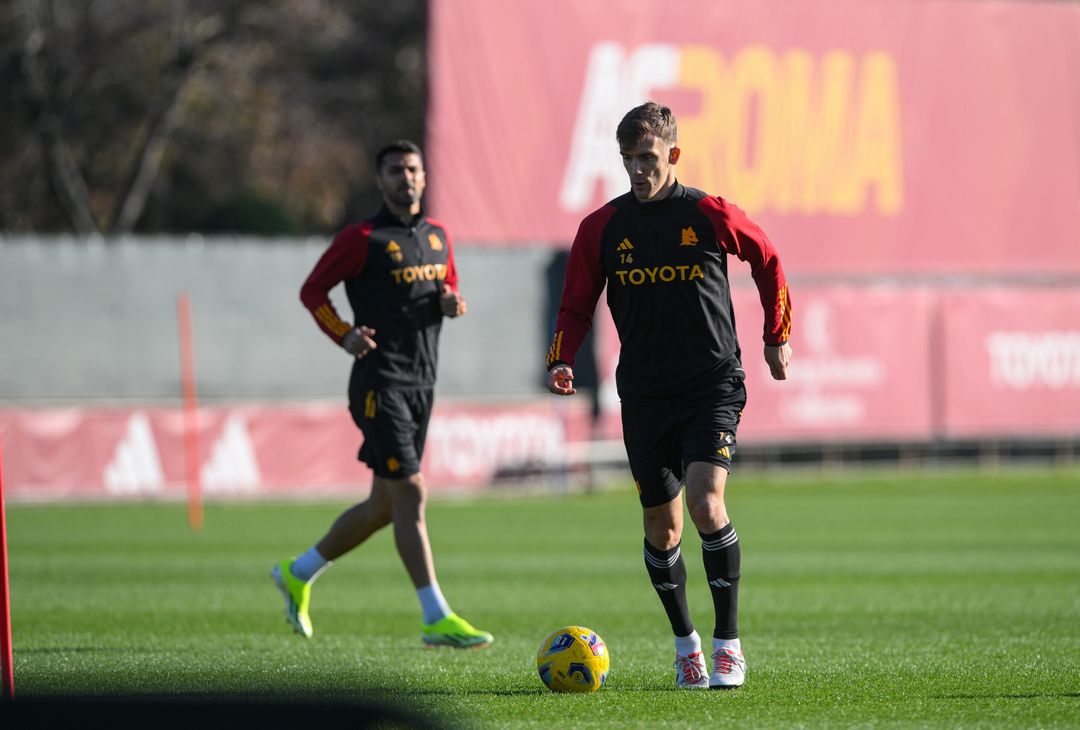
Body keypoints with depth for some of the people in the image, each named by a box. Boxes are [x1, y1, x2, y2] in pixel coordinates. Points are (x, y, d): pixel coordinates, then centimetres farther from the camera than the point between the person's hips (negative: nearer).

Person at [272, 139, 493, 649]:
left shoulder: (437, 235, 13)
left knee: (384, 505, 13)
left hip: (421, 383, 8)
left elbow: (449, 290, 25)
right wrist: (345, 336, -15)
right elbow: (312, 290, 0)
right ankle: (437, 620, -15)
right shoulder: (362, 239, -6)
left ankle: (298, 575, 31)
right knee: (410, 495, -13)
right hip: (380, 382, -8)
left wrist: (451, 303, 1)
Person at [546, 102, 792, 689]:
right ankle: (685, 646, 25)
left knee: (705, 502, -21)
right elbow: (577, 305, 8)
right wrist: (562, 361, -10)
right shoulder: (602, 228, 1)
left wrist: (776, 337, 16)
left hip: (714, 383, -3)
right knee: (662, 526, 6)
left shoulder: (710, 215, -5)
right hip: (644, 394, 3)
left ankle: (728, 644, -11)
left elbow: (766, 261, 12)